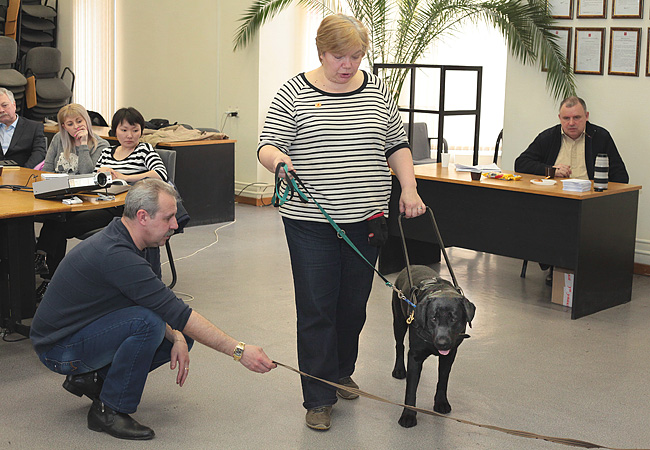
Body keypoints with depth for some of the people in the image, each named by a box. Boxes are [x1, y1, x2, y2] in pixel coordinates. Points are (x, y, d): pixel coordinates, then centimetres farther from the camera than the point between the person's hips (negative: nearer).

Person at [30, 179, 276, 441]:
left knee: (182, 336, 2)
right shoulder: (116, 256, -30)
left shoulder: (119, 241, 1)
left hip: (85, 330, 9)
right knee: (147, 323, -32)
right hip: (59, 348, -9)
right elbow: (178, 314, -31)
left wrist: (176, 337, -10)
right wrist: (239, 351, -29)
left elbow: (157, 303, 8)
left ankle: (93, 377, 11)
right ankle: (109, 411, -14)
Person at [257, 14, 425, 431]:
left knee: (354, 302, 13)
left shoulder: (377, 90, 7)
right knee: (317, 307, -1)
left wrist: (409, 189, 2)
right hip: (311, 221, -3)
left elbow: (398, 144, 13)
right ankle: (319, 398, 8)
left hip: (366, 218, 4)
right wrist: (279, 160, -28)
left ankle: (341, 372, 35)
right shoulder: (295, 93, -4)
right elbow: (268, 146, -6)